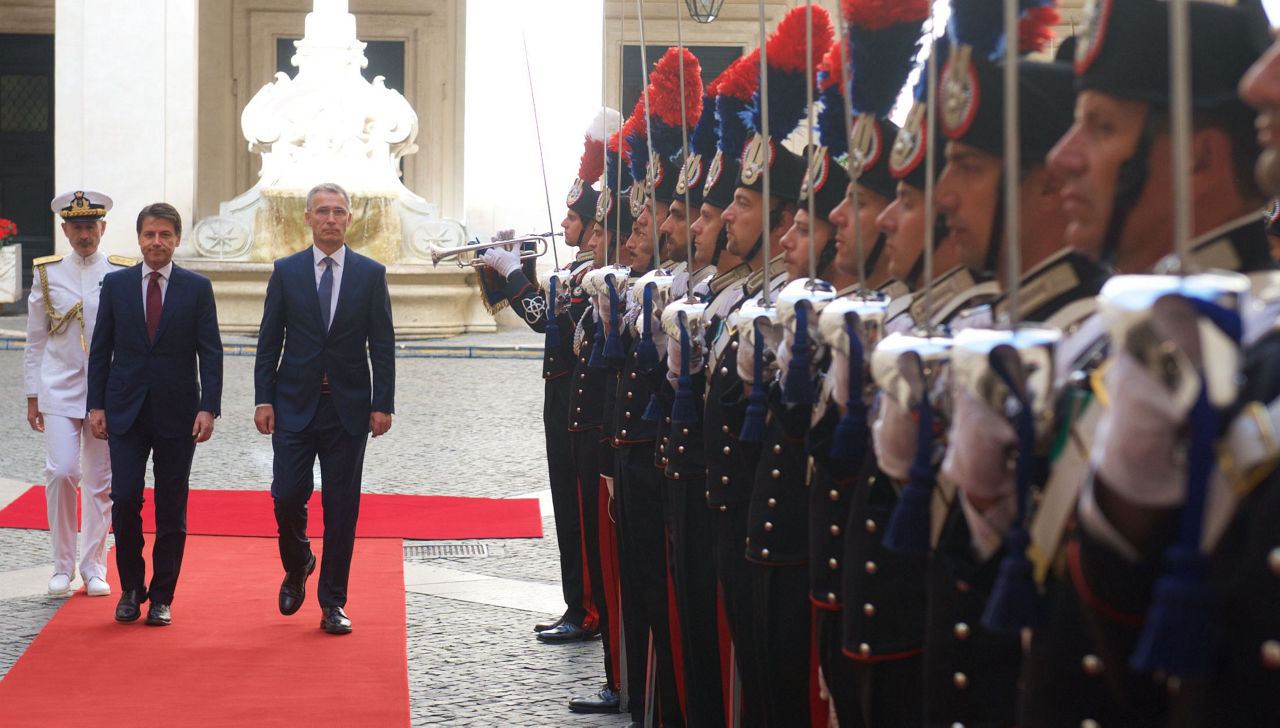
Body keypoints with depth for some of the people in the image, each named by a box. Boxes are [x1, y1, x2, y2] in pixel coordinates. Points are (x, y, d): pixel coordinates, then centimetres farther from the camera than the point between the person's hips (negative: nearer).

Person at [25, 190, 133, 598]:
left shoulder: (123, 275, 2)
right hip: (59, 391, 0)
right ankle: (63, 567, 3)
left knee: (101, 482, 4)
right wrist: (33, 396, 6)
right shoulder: (47, 274, 5)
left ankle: (94, 568, 15)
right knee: (61, 473, -11)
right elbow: (35, 341, 9)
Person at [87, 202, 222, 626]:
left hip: (177, 413, -1)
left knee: (171, 510, 3)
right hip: (125, 412, 1)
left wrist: (208, 408, -11)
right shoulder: (115, 285, 6)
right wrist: (96, 405, 1)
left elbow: (210, 353, -1)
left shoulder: (197, 288, 2)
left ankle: (161, 598, 13)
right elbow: (100, 349, 8)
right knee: (125, 499, -6)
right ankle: (131, 588, 12)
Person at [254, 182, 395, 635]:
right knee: (287, 495, -5)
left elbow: (382, 346, 3)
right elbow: (269, 341, 5)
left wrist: (383, 405, -4)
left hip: (348, 407, 0)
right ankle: (297, 565, 26)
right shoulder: (286, 271, 5)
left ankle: (333, 604, 10)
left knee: (341, 507, 2)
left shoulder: (371, 274, 4)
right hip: (295, 405, 0)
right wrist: (263, 400, -3)